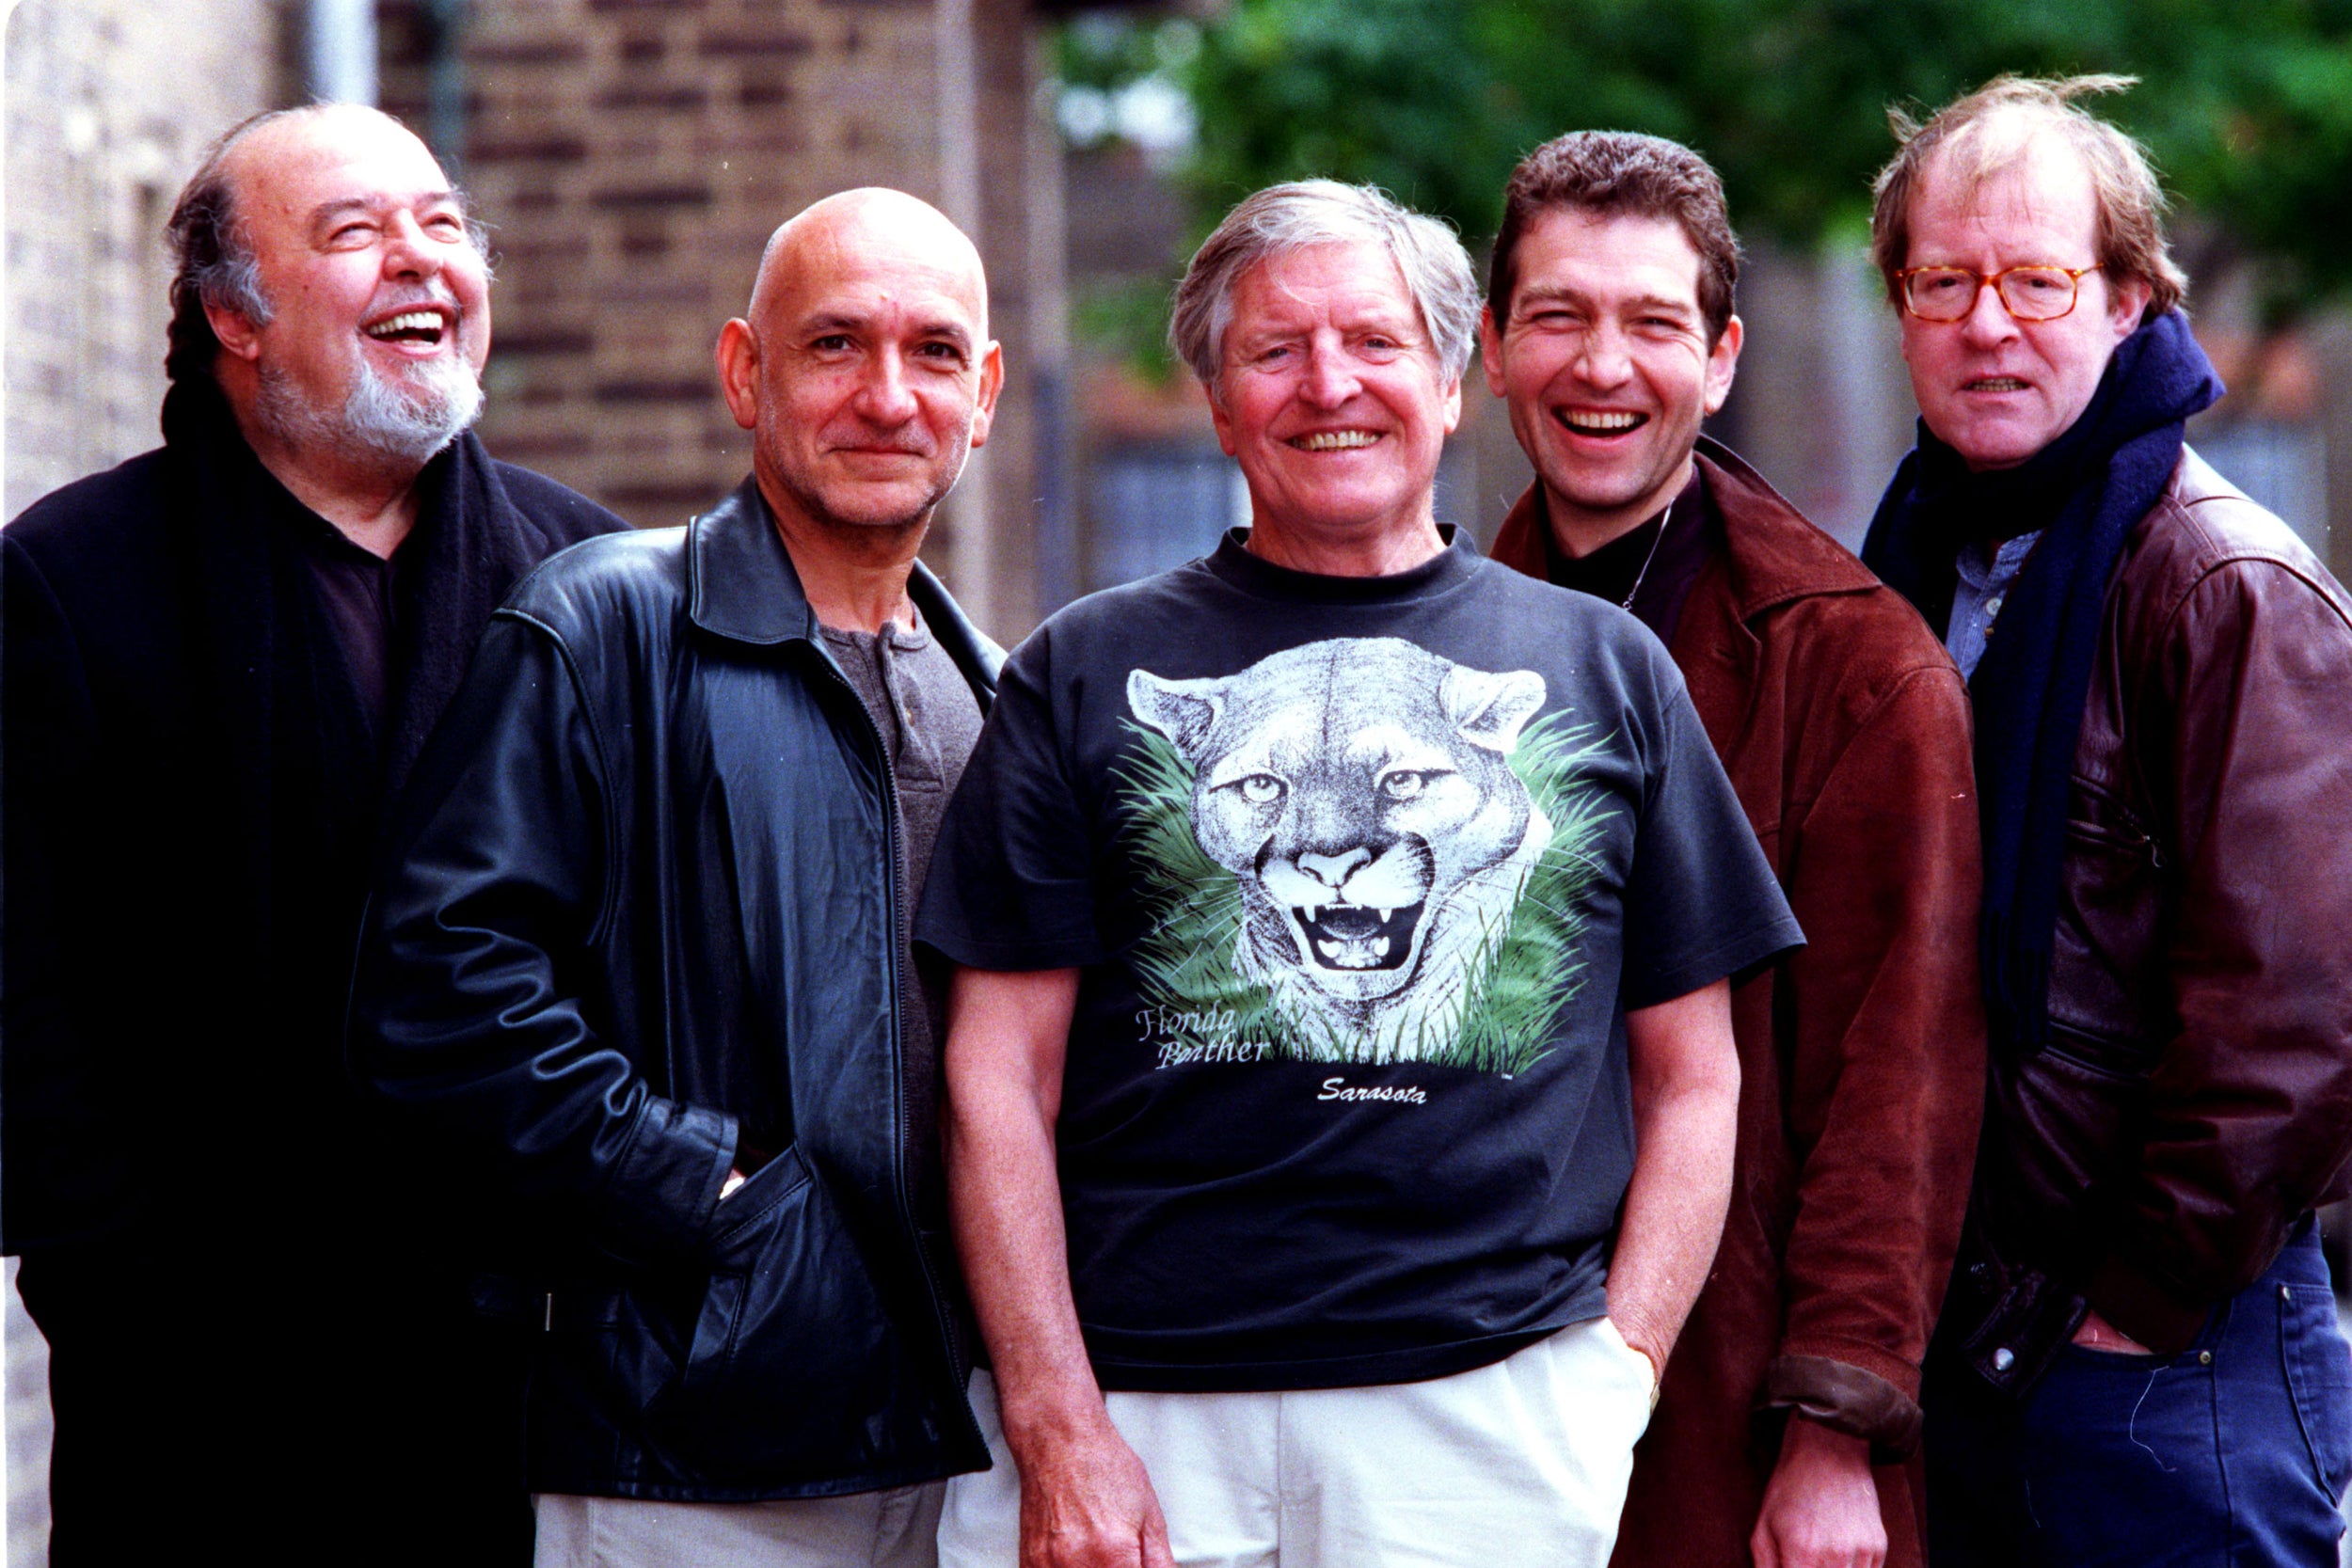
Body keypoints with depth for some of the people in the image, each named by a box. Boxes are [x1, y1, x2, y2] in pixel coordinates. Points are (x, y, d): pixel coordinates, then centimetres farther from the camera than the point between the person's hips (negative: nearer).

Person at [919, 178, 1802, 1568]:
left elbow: (1693, 1080, 12)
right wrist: (1056, 1432, -7)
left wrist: (1618, 1367, -2)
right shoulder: (1089, 673, 8)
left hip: (1500, 1409, 1)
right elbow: (1000, 1074, 3)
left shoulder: (1607, 670, 12)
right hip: (1141, 1405, -1)